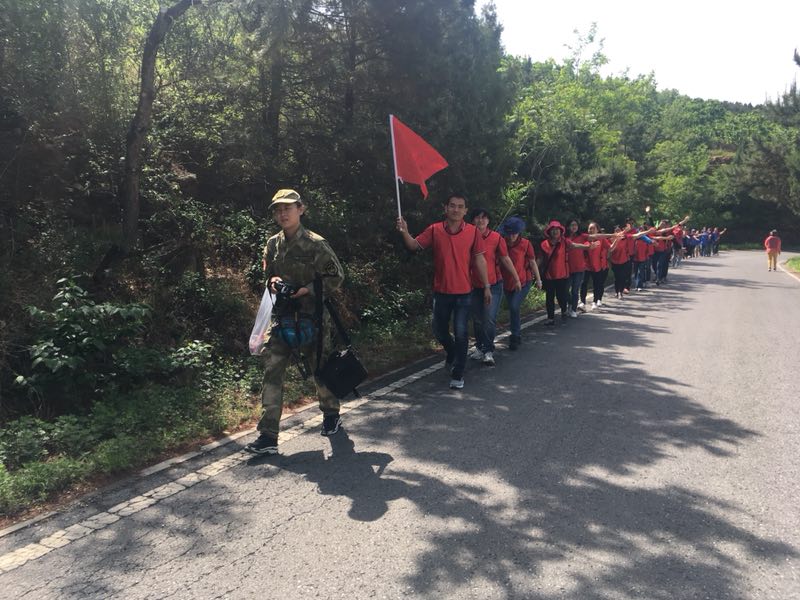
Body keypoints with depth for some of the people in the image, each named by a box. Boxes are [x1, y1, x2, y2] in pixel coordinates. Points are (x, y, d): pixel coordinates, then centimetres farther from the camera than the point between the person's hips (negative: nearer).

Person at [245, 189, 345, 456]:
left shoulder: (315, 244, -10)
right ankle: (268, 436, -1)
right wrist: (272, 281, -3)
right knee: (272, 372, -5)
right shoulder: (272, 244, 7)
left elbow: (336, 276, -6)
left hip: (310, 316, -4)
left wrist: (308, 289, -17)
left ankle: (331, 415, 40)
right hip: (282, 316, 4)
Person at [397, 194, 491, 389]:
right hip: (441, 291, 2)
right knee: (439, 331, 14)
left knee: (461, 334, 0)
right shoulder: (434, 230, -2)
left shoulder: (473, 231, -4)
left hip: (464, 292, -2)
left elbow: (479, 259, 0)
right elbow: (414, 246, -3)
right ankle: (452, 354, 45)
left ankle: (457, 375, 13)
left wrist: (486, 287, 0)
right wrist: (404, 232, -22)